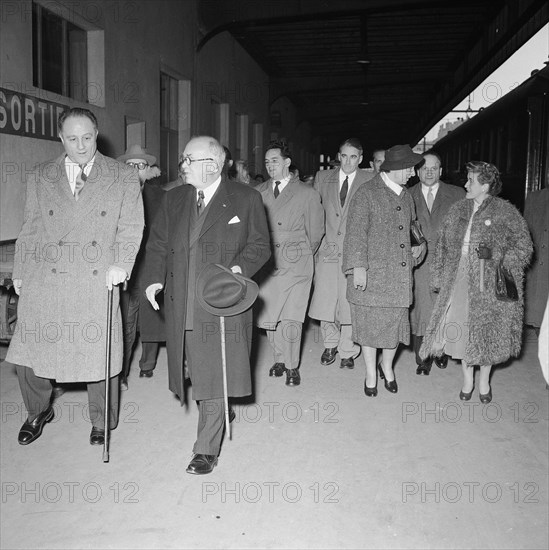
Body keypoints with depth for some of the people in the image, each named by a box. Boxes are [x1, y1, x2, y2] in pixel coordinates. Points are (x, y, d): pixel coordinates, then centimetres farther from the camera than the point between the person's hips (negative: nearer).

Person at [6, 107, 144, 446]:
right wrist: (20, 273, 10)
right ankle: (39, 412, 35)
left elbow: (131, 227, 2)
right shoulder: (40, 178, 12)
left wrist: (121, 264, -14)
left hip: (98, 283, -2)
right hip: (44, 285, 2)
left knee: (101, 354, 3)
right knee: (29, 351, 6)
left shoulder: (124, 178, 6)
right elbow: (30, 230, 15)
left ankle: (102, 423, 27)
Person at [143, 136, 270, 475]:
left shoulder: (246, 199, -1)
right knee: (198, 372, 13)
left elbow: (260, 245, 2)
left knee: (215, 376, -1)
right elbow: (158, 244, 14)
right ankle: (218, 417, 38)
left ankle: (207, 449, 11)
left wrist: (241, 267, -17)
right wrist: (154, 278, -2)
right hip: (182, 307, 4)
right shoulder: (174, 199, 12)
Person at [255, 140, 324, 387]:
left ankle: (292, 366, 12)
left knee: (290, 320, -6)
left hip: (296, 266, -3)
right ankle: (279, 359, 27)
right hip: (266, 265, 3)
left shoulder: (308, 194, 1)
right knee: (268, 318, 6)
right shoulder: (259, 192, 9)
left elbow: (315, 233, 7)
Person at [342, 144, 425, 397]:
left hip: (400, 274, 6)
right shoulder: (366, 193, -8)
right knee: (370, 323, 5)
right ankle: (371, 373, 22)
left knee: (396, 321, 9)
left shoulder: (406, 196, 13)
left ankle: (387, 367, 33)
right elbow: (356, 234, -12)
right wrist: (358, 267, -19)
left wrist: (419, 246, 7)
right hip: (371, 274, -5)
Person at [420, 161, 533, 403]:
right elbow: (443, 245, 11)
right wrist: (438, 276, 6)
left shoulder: (505, 212, -4)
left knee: (487, 330, 5)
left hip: (489, 282, -3)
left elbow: (523, 245, -2)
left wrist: (496, 257, -15)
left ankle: (484, 381, 26)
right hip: (459, 279, 3)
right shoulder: (458, 210, 9)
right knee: (461, 328, 4)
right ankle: (467, 379, 23)